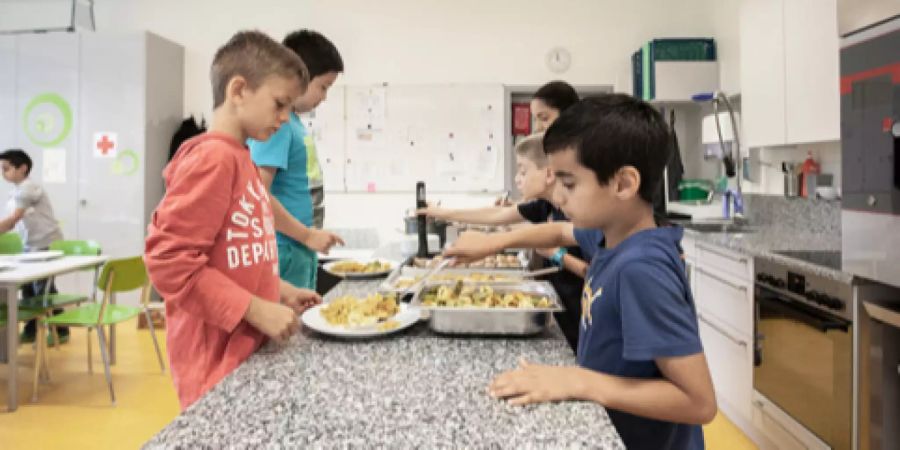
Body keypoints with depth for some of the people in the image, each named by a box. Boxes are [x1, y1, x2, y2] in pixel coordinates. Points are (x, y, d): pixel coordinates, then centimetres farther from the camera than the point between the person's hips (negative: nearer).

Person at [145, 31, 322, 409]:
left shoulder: (239, 158, 12)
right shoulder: (212, 158, -17)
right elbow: (168, 260, -23)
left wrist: (279, 292, 11)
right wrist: (257, 311, -22)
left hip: (245, 348, 9)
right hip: (217, 360, -9)